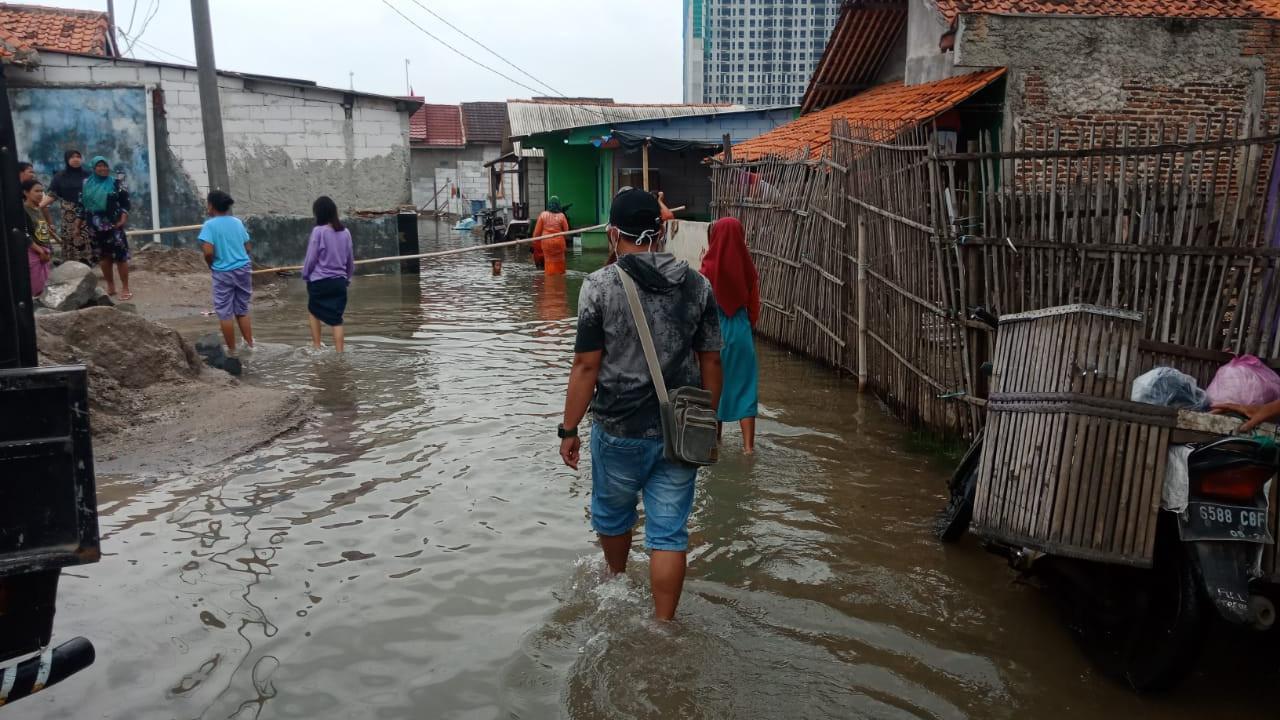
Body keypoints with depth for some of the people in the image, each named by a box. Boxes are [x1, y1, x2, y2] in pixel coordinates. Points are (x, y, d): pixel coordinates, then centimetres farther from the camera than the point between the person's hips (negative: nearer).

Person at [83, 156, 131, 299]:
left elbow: (125, 202, -3)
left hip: (113, 225, -4)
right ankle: (110, 286, 19)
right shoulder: (86, 184, 12)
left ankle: (125, 288, -5)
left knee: (120, 255, -9)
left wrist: (123, 220, -15)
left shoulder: (116, 183, 2)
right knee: (103, 256, 9)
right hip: (95, 226, 4)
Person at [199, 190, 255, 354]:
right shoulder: (237, 222, 5)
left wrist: (211, 265, -1)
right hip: (243, 269, 5)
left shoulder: (210, 225, -12)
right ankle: (249, 344, 20)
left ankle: (231, 350, 12)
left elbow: (208, 252, -19)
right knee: (242, 310, 17)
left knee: (225, 313, 7)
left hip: (223, 273, -5)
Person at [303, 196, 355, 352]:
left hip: (319, 281, -3)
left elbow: (311, 257, -8)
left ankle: (316, 347, 24)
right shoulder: (345, 232, 2)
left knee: (314, 312, 21)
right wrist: (347, 277, 23)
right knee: (337, 319, 6)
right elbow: (350, 259, 10)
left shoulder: (318, 231, -12)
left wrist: (305, 274, 8)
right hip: (339, 281, 3)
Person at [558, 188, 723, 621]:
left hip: (619, 430, -1)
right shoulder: (697, 285, 0)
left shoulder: (600, 286, -10)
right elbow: (710, 362, 3)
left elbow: (586, 365, -11)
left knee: (612, 514, 25)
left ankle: (617, 581, 50)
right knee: (669, 532, 9)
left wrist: (569, 429, -2)